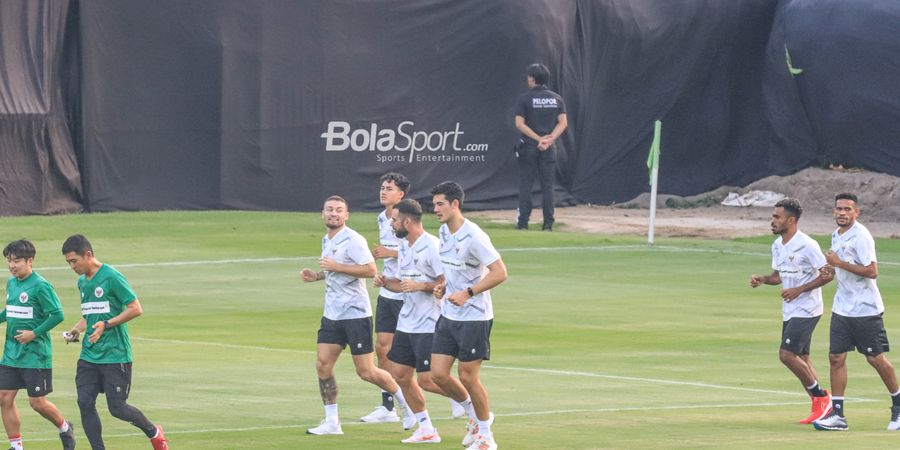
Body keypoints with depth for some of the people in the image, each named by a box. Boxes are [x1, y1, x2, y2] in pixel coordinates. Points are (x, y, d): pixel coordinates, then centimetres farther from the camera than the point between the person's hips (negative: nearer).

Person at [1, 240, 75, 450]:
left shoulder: (41, 286, -15)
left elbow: (57, 315, -16)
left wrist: (34, 333, -19)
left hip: (35, 356, -7)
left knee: (37, 402, -1)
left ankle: (65, 428, 26)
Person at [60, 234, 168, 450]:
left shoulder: (111, 277, -13)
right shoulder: (82, 282, 12)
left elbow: (136, 309, -14)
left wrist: (107, 325, -21)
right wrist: (76, 329, 7)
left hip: (115, 356, -7)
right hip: (89, 357, 7)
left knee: (117, 408, -3)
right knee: (85, 402, -5)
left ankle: (154, 433, 22)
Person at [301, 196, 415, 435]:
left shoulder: (352, 240, -13)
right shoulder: (327, 241, 13)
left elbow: (370, 270, -23)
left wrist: (336, 267, -23)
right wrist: (316, 276, 9)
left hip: (355, 314, -8)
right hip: (332, 314, 8)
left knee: (366, 372, -4)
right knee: (322, 364, -3)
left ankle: (406, 403, 16)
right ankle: (331, 422, 3)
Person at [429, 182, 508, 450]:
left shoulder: (473, 237, -18)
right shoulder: (444, 232, 8)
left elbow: (500, 272, -22)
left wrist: (468, 293, -27)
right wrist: (443, 287, 5)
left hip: (474, 317, -8)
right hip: (448, 315, 8)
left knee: (468, 377, -3)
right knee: (439, 374, 3)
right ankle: (476, 416, 26)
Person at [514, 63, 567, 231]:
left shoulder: (524, 98, -4)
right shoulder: (556, 99, 6)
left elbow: (520, 124, -11)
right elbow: (563, 122, -1)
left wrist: (539, 139, -11)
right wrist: (550, 139, -9)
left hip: (529, 146, -3)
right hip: (549, 148, 3)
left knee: (525, 184, 2)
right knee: (548, 186, 5)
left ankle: (523, 222, -2)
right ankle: (548, 224, 2)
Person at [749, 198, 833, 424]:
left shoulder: (807, 245, -17)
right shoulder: (777, 245, 9)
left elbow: (827, 274, -16)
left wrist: (799, 290, -21)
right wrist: (761, 279, 0)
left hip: (806, 310, -9)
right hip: (790, 311, 9)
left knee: (787, 354, -15)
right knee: (800, 358, 9)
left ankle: (821, 396, -1)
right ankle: (819, 406, 17)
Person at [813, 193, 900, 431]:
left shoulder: (861, 236, -15)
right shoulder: (836, 235, 11)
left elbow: (871, 271, -23)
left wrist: (840, 263, -22)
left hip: (865, 310, -8)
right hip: (842, 309, 8)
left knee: (876, 358, 0)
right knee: (836, 357, 0)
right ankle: (837, 414, 0)